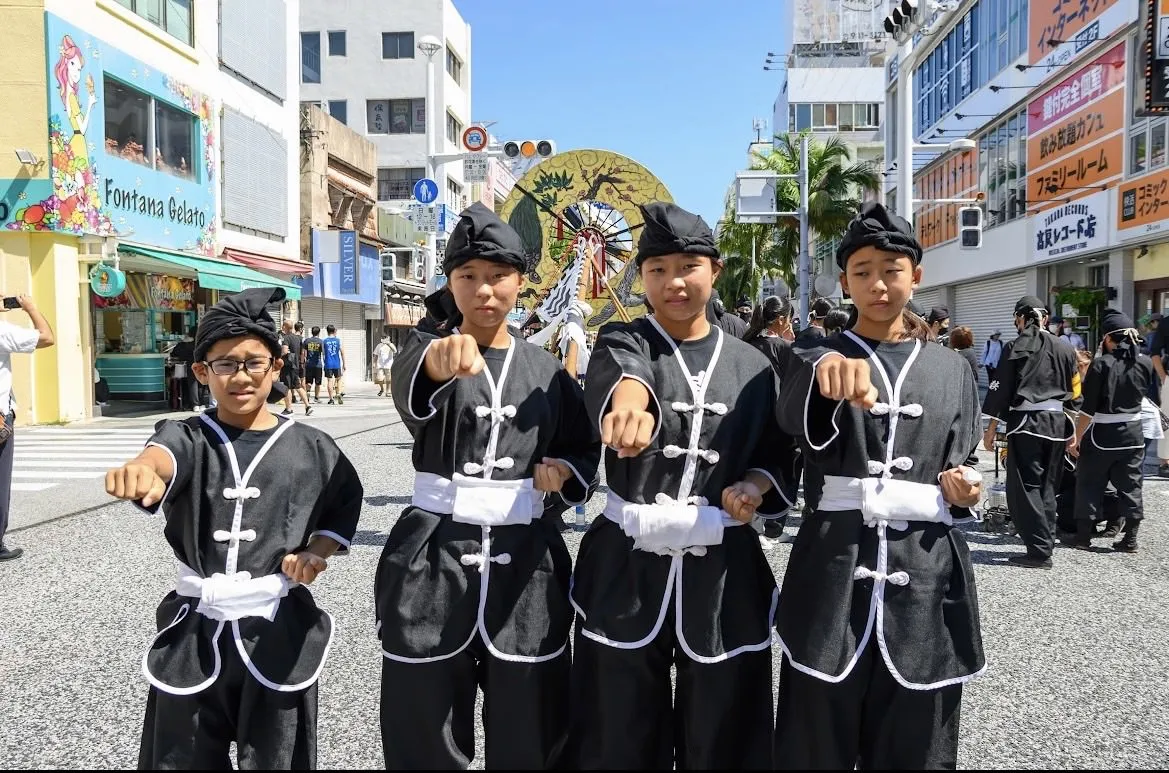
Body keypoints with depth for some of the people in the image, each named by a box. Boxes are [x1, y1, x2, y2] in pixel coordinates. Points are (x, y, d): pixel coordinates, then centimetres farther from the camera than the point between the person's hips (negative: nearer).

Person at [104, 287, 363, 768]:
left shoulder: (311, 448, -2)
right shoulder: (189, 437, -4)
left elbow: (347, 502, 11)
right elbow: (165, 454, -28)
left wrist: (320, 549, -8)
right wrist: (141, 470, -52)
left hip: (276, 631, 0)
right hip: (195, 634, 1)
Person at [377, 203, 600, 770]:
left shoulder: (545, 370, 7)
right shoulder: (427, 348, 0)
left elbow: (585, 450, 17)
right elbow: (410, 382, -26)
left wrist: (563, 472, -6)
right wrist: (440, 357, -49)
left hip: (525, 565, 2)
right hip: (432, 564, -1)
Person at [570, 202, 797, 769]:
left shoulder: (750, 366, 6)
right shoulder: (621, 344, -2)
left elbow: (778, 456, 13)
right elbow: (620, 376, -27)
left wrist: (757, 486, -10)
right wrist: (631, 405, -50)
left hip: (724, 574, 2)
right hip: (627, 571, -1)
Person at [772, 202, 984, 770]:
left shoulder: (951, 369, 11)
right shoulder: (820, 357, 3)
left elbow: (964, 464, 19)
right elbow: (794, 415, -21)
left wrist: (964, 489, -5)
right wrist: (826, 368, -44)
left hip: (926, 570, 2)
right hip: (835, 566, -2)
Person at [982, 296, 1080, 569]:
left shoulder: (1014, 348, -4)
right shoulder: (1064, 349, 9)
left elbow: (1001, 392, -5)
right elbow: (1075, 393, 11)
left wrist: (991, 430, -1)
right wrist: (1073, 430, 18)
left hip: (1026, 422, -5)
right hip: (1057, 423, 5)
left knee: (1025, 486, 0)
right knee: (1048, 486, 14)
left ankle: (1039, 551, -4)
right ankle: (1045, 543, 20)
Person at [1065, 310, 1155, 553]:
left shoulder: (1101, 364, -15)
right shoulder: (1145, 363, -2)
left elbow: (1088, 408, -16)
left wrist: (1076, 438, -8)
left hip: (1102, 435, -4)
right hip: (1133, 432, 4)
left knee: (1089, 484, 8)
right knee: (1130, 485, 12)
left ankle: (1084, 536, 14)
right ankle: (1130, 538, 14)